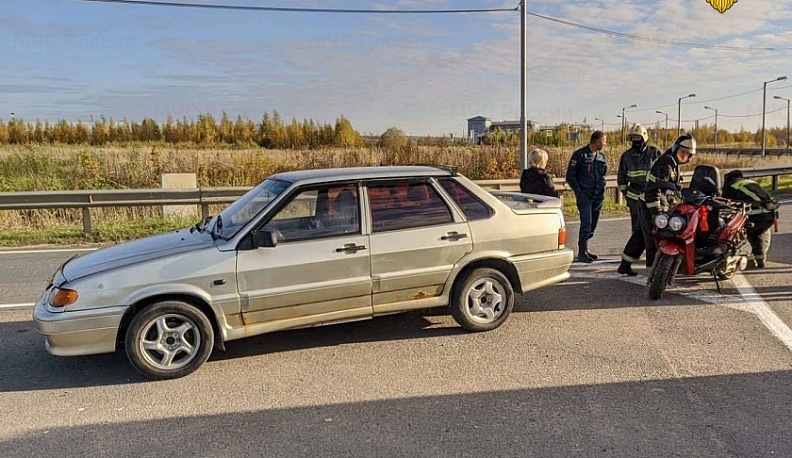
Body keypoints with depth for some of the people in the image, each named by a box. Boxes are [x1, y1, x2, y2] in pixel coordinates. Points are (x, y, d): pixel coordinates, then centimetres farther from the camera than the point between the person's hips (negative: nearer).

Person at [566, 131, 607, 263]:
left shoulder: (602, 156, 13)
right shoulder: (580, 154, -6)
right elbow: (570, 176, -4)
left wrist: (602, 187, 11)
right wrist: (578, 190, -9)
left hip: (598, 196, 7)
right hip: (584, 195, -7)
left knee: (593, 224, 10)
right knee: (586, 223, -13)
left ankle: (584, 249, 22)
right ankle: (582, 253, -9)